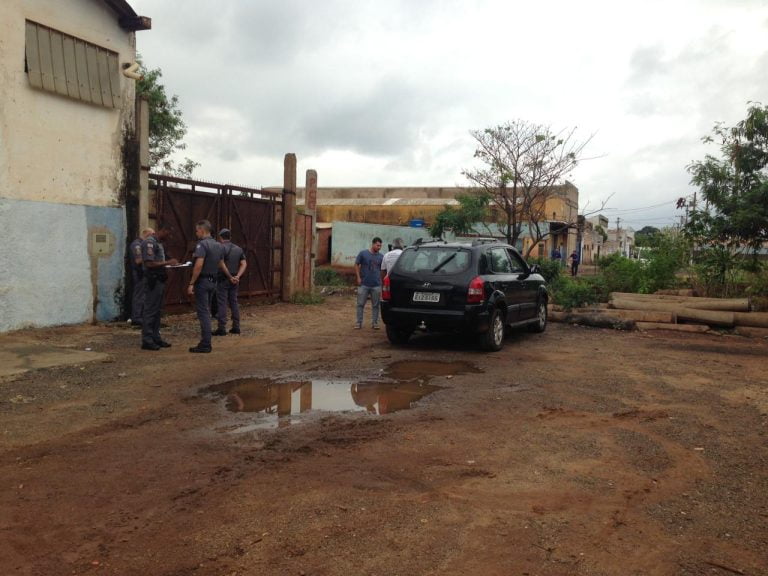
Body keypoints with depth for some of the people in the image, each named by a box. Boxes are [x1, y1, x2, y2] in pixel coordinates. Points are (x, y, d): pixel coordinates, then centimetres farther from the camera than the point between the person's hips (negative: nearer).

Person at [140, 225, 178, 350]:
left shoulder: (158, 243, 17)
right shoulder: (149, 242, -13)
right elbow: (149, 263, -20)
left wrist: (170, 264, 9)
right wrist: (168, 262, -16)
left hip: (159, 280, 10)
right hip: (152, 280, -10)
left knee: (157, 311, 12)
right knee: (150, 310, -5)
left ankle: (155, 338, 19)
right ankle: (147, 340, -1)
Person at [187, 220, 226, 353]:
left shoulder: (202, 244, -15)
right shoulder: (219, 246, 11)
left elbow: (199, 265, -23)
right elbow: (221, 264, 20)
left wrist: (191, 283, -21)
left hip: (202, 281, -8)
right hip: (213, 282, 8)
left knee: (203, 312, -5)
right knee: (206, 312, 15)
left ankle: (205, 345, -4)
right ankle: (206, 342, 19)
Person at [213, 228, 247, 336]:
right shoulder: (238, 249, 10)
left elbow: (222, 265, -18)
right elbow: (244, 264, 3)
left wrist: (230, 277, -8)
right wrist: (237, 276, -5)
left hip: (223, 279, -6)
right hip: (234, 280, 6)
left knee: (222, 304, -3)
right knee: (234, 303, 12)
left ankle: (222, 328, -3)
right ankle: (236, 327, 14)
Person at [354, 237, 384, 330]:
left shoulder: (381, 256, 7)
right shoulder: (363, 253, -1)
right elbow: (356, 265, 2)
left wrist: (382, 282, 3)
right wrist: (358, 277, -5)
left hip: (376, 285, 2)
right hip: (364, 284, -2)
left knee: (375, 305, 7)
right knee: (360, 304, 3)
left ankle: (375, 323, 15)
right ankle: (359, 322, 11)